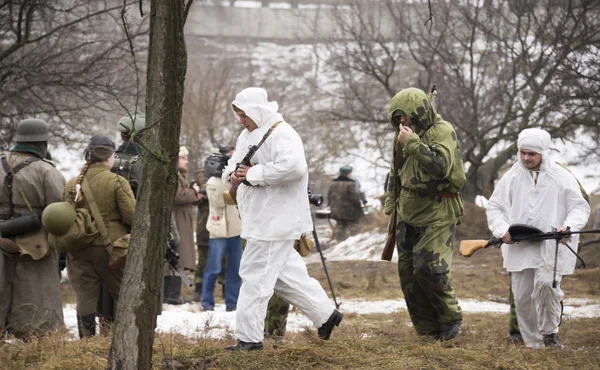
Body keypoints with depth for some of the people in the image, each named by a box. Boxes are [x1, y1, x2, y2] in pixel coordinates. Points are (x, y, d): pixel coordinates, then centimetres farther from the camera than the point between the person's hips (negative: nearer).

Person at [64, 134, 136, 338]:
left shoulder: (72, 184, 4)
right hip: (111, 246, -4)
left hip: (79, 250, 4)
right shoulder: (117, 182, -10)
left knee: (85, 298, 6)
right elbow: (132, 216, -12)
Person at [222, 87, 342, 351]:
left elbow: (294, 167, -32)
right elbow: (231, 166, 22)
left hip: (275, 220, -10)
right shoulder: (248, 136, 17)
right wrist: (232, 176, -4)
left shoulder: (281, 135, -15)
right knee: (286, 274, 14)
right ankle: (325, 314, 24)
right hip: (260, 219, 10)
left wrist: (254, 174, -24)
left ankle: (249, 337, -2)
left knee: (255, 276, -7)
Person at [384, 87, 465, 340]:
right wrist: (391, 200, 26)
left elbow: (441, 166, -27)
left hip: (436, 214, -8)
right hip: (408, 213, 8)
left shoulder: (442, 132, -11)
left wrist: (413, 143, -26)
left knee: (430, 270, -16)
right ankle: (427, 328, 13)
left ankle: (451, 318, 5)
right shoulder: (404, 135, 12)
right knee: (408, 272, 5)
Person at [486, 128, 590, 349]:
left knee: (546, 283, -26)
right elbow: (494, 207, 11)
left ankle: (549, 332, -5)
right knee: (522, 296, 3)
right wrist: (503, 230, -8)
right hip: (519, 247, 4)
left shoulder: (561, 178, 0)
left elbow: (580, 207, 2)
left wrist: (568, 226, -18)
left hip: (552, 246, -4)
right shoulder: (512, 178, 8)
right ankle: (533, 344, 18)